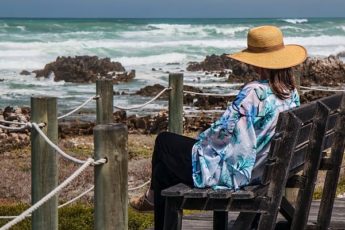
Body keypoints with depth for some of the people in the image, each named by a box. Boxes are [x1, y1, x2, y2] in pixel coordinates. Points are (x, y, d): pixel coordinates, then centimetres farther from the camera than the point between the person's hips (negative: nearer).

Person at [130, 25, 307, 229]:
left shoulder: (254, 93, -27)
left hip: (235, 171, -8)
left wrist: (199, 141, 1)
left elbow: (225, 130, -22)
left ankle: (153, 197, 38)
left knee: (164, 141, 15)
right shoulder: (292, 93, -1)